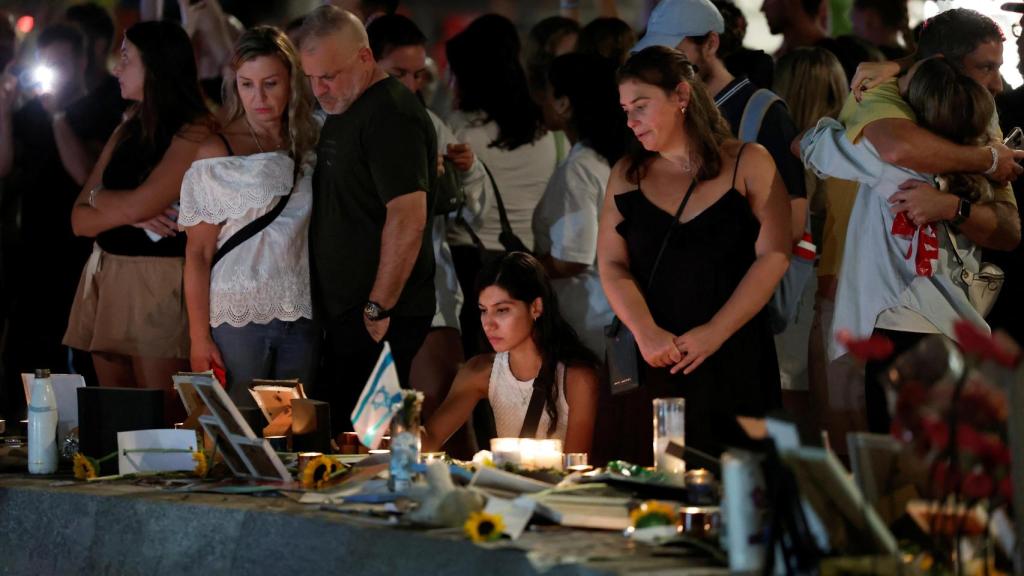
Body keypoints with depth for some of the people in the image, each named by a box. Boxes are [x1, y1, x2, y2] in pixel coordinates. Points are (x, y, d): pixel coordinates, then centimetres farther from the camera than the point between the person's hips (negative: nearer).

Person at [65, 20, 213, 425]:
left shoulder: (195, 133, -8)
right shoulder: (127, 131, 15)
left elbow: (137, 204, -16)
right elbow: (80, 220, 11)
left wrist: (98, 197, 4)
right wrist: (129, 214, -8)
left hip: (157, 283, -7)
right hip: (105, 277, 7)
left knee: (162, 421, -7)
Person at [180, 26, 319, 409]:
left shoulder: (308, 146, 8)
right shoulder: (217, 153, -4)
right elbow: (198, 254, -6)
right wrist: (199, 337, -10)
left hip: (302, 318, 4)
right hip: (237, 318, -4)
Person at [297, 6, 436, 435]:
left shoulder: (392, 116, -17)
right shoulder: (342, 111, 15)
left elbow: (408, 218, -24)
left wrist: (379, 308, -20)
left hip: (377, 318, -10)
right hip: (345, 310, 10)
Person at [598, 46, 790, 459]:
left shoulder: (748, 164, 3)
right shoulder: (627, 175, 13)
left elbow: (773, 257, -5)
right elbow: (612, 265, 4)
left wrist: (713, 333, -13)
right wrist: (647, 333, -13)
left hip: (734, 361, -2)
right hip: (653, 364, 2)